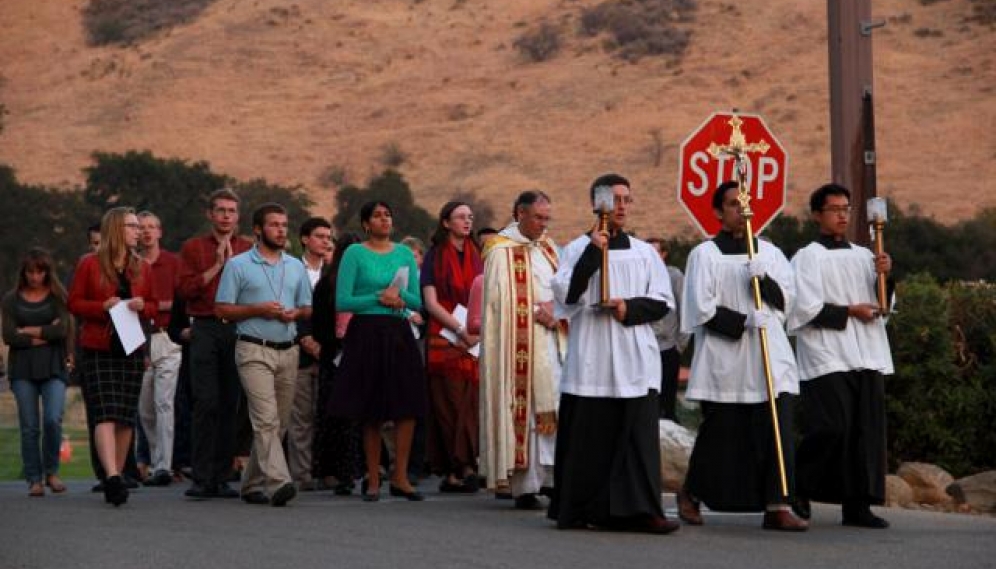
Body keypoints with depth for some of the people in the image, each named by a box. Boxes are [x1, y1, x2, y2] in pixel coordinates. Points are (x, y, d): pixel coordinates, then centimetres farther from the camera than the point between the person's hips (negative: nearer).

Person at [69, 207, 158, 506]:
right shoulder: (89, 264, 0)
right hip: (97, 349, -4)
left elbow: (153, 305, 18)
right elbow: (74, 303, 1)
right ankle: (112, 476, -24)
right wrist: (103, 306, -15)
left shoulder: (142, 267, 12)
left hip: (131, 349, 4)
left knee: (126, 417, 3)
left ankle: (116, 478, 11)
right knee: (105, 414, -15)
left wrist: (142, 306, -5)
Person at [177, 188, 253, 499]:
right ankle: (201, 479, -6)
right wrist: (216, 266, -6)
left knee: (230, 405, 3)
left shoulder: (249, 250, 12)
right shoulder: (193, 248, 10)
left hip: (239, 330, 2)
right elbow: (185, 290, -2)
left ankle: (222, 478, 9)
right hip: (205, 330, -2)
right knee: (206, 403, -8)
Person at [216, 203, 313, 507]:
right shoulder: (238, 265, 1)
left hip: (288, 351, 5)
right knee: (266, 419, -17)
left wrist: (294, 313, -3)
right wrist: (258, 309, -13)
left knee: (279, 422, 6)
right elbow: (222, 309, -1)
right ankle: (278, 482, -27)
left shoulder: (296, 266, 16)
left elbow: (307, 308, 20)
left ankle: (253, 483, 17)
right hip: (254, 350, -5)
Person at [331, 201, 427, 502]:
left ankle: (400, 477, 2)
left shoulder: (405, 254, 11)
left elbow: (417, 301, 10)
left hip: (399, 334, 3)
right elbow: (342, 301, -7)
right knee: (371, 411, 2)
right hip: (366, 333, -3)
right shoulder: (355, 253, -1)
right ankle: (373, 480, 11)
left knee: (408, 407, -5)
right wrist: (378, 298, -12)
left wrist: (400, 294, -9)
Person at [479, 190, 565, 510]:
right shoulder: (502, 250, -4)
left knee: (551, 408, 1)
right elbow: (500, 299, -11)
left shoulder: (547, 247, 16)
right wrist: (537, 311, -11)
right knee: (524, 408, -7)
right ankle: (524, 486, -4)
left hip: (550, 339, 6)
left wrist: (555, 310, -3)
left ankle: (548, 478, 3)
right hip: (520, 343, -6)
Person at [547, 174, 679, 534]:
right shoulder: (577, 249, 6)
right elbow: (566, 294, -7)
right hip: (589, 359, -2)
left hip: (635, 359, 2)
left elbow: (663, 301, 10)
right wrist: (592, 254, -11)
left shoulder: (644, 252, 13)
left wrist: (630, 308, -7)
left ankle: (639, 509, -6)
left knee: (638, 434, -5)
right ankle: (578, 510, 9)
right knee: (587, 436, 0)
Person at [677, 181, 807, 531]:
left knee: (777, 428, -9)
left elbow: (787, 298, 9)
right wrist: (743, 321, -15)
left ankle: (777, 506, -9)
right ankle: (691, 493, 27)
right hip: (724, 360, -3)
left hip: (768, 355, 3)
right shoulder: (705, 254, 2)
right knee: (720, 433, 4)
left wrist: (765, 280, -10)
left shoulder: (768, 252, 14)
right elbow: (701, 308, -5)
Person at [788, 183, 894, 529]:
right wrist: (848, 312, -9)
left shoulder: (863, 256, 17)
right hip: (827, 358, -5)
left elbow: (882, 304, 12)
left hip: (867, 356, 5)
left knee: (867, 431, 0)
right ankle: (798, 490, 6)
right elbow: (807, 309, -7)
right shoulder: (807, 258, 1)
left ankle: (857, 506, 4)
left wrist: (884, 276, -5)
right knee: (832, 428, -13)